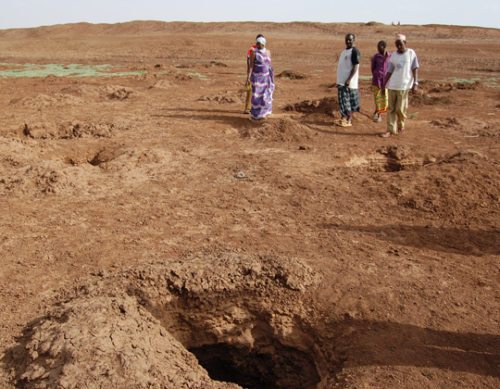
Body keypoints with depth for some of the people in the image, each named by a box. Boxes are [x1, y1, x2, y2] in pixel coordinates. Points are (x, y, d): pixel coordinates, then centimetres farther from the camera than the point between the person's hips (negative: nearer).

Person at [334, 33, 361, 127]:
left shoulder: (355, 51, -12)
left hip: (349, 82, -9)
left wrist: (349, 80, -24)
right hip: (341, 81, 9)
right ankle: (342, 118, 19)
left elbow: (355, 67, -18)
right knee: (342, 101, 11)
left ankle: (349, 121, 2)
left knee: (348, 101, -4)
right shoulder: (344, 51, 16)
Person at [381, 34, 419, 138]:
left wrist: (415, 83, -12)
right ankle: (391, 130, 4)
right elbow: (389, 72, 11)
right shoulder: (393, 56, 9)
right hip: (392, 86, 4)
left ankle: (401, 125, 24)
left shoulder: (411, 53, 0)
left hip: (404, 86, -3)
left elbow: (415, 69, -3)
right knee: (391, 109, 1)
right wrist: (383, 85, 8)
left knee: (400, 109, -2)